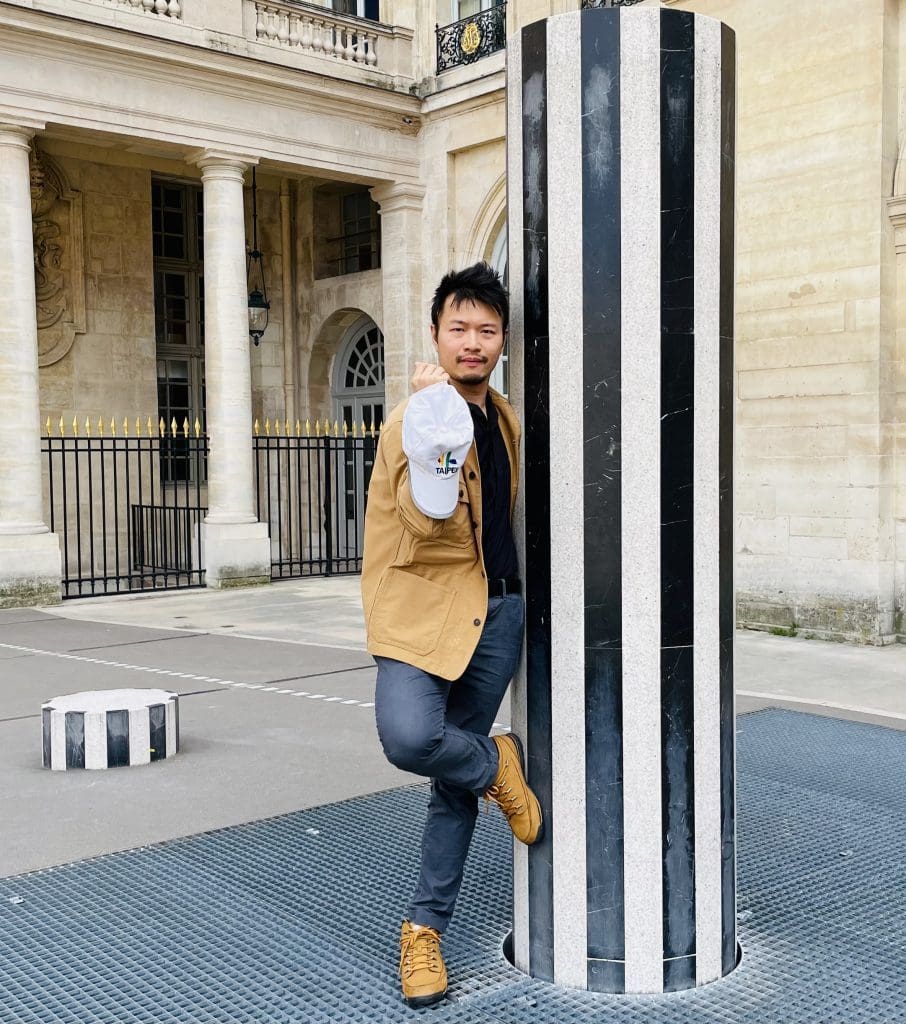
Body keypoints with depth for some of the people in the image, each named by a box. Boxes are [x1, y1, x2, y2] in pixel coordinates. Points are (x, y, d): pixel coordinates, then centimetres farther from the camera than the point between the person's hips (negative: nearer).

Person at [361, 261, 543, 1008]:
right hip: (424, 607, -5)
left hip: (497, 613, 5)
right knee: (409, 736, -29)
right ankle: (498, 764, 4)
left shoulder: (505, 420, 12)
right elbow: (428, 518, -23)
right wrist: (437, 438, -34)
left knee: (455, 781, 8)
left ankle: (426, 927, 21)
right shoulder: (414, 416, -9)